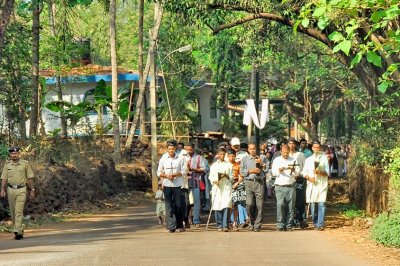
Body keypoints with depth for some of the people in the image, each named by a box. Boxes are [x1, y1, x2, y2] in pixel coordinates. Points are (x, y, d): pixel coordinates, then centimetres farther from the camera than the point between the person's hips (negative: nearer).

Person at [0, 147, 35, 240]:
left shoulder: (25, 163, 1)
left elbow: (30, 178, 4)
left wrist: (32, 190, 2)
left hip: (21, 190, -3)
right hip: (11, 189, 3)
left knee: (19, 211, -13)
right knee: (13, 212, 8)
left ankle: (17, 231, -18)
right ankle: (19, 230, 22)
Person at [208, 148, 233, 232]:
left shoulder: (228, 165, 13)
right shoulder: (214, 165, 14)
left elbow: (232, 177, 12)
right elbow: (210, 177, 10)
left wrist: (226, 176, -8)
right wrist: (214, 181, -10)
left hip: (226, 188, -1)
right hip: (217, 187, 1)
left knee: (226, 206, -13)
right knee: (217, 207, -3)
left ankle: (225, 226, -17)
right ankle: (219, 226, 4)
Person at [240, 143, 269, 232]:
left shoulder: (262, 158, 15)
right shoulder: (245, 159, 15)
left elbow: (267, 169, 8)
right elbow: (242, 171, 6)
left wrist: (261, 163, -4)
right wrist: (251, 171, -5)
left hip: (259, 182, 0)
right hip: (249, 182, 0)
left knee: (259, 205, -6)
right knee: (249, 204, -10)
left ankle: (257, 225, -3)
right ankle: (252, 222, 9)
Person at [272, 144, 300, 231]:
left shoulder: (293, 160, 13)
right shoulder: (276, 160, 12)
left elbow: (297, 173, 9)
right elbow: (274, 172, 3)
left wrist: (293, 170, -13)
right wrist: (279, 170, -18)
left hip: (291, 187, 1)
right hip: (280, 187, -1)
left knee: (291, 206, -2)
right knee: (280, 205, -13)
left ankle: (289, 225, 3)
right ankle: (280, 225, -10)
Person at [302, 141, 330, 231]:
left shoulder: (324, 158, 9)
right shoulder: (308, 159, 15)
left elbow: (327, 173, 3)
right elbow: (304, 173, 12)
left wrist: (319, 172, -15)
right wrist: (309, 177, -9)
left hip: (322, 184, -2)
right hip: (311, 185, 2)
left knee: (321, 204, -11)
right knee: (313, 205, 0)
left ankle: (320, 224, -14)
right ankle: (315, 223, 10)